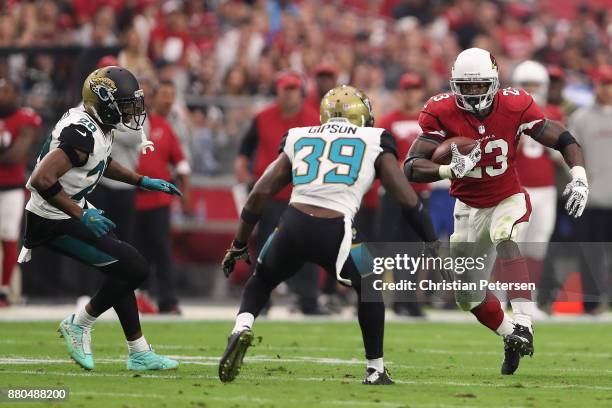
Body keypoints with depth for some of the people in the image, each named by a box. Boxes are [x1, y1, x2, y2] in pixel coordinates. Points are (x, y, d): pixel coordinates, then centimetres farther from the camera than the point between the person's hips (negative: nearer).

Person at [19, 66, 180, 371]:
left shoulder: (100, 126, 3)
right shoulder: (82, 133, -28)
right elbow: (42, 180, -34)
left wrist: (143, 182, 21)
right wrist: (81, 216, -29)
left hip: (74, 210, 10)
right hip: (55, 223, -10)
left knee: (122, 271, 18)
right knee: (134, 269, -10)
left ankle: (139, 354, 28)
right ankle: (80, 324, 7)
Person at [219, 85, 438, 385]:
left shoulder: (298, 139, 22)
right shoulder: (374, 142, 15)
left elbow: (260, 193, 20)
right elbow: (407, 199, 13)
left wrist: (239, 244, 27)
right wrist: (431, 241, 24)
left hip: (292, 226, 2)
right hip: (335, 234, -2)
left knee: (261, 280, 30)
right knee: (369, 289, 26)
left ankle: (241, 328, 1)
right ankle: (375, 370, 27)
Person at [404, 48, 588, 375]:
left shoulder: (514, 106, -18)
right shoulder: (442, 113, -19)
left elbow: (564, 140, -9)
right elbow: (412, 167, -25)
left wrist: (579, 178, -25)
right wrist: (450, 170, -44)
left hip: (508, 199, -3)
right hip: (469, 208, 3)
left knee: (503, 238, -38)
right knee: (469, 297, 11)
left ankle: (523, 324, -46)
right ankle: (510, 337, 38)